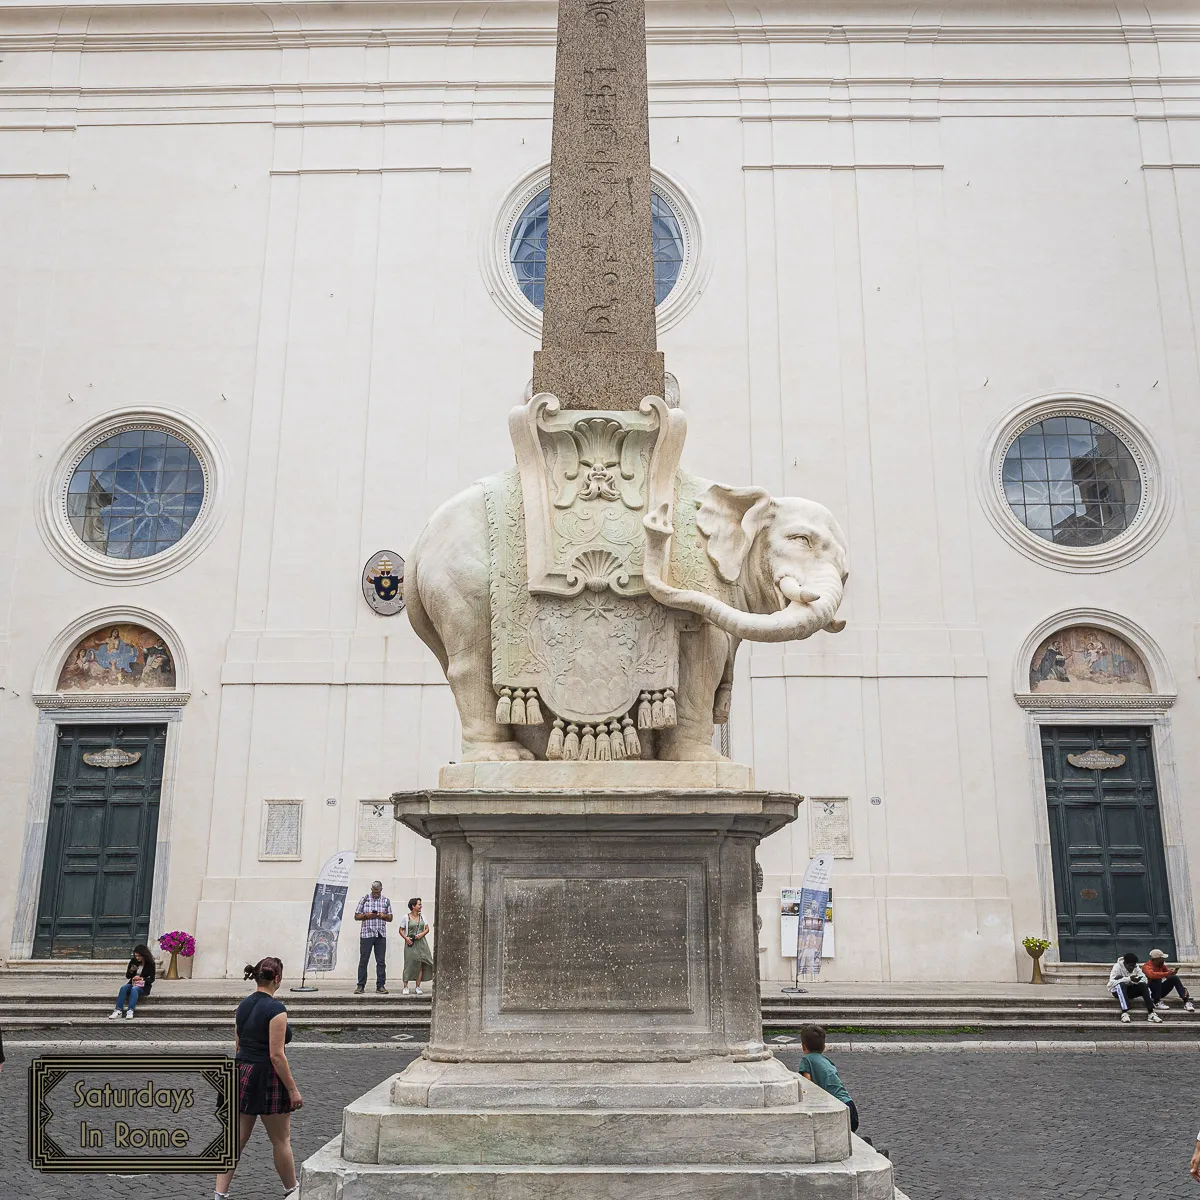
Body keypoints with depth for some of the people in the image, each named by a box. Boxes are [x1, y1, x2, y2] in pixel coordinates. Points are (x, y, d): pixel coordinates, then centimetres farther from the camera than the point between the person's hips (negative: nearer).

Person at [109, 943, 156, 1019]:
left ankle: (130, 1011, -49)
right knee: (123, 987, -28)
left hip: (144, 987, -4)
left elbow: (152, 979, -7)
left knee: (134, 989, -35)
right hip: (132, 983, 4)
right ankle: (118, 1010, -40)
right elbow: (127, 976, 8)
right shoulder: (133, 961, 2)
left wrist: (141, 978, -22)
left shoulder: (150, 963, -7)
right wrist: (131, 970, -13)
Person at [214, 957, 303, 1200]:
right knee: (281, 1140, 10)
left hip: (241, 1073, 7)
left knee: (236, 1139, 10)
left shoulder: (244, 1005, 6)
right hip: (267, 1079, -7)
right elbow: (276, 1055, -20)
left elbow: (238, 1045, 15)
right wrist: (293, 1090, -14)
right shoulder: (275, 1008, -18)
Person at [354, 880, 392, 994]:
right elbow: (356, 916, 6)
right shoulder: (364, 900, 5)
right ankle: (361, 986, 4)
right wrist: (366, 915, -12)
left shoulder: (386, 901, 10)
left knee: (381, 961, 1)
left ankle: (380, 985, 6)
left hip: (381, 934, 2)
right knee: (363, 960, -1)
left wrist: (383, 916, -7)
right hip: (366, 933, -2)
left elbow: (390, 918, 13)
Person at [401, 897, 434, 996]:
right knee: (409, 964, -5)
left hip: (421, 943, 4)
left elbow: (427, 929, 11)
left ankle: (417, 986, 7)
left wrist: (422, 934, -7)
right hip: (411, 943, -3)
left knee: (420, 965, 0)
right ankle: (405, 986, 2)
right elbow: (401, 930, 3)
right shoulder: (406, 917, -1)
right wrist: (406, 938, -13)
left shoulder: (422, 917, 10)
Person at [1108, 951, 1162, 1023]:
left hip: (1130, 990, 4)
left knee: (1144, 985, -21)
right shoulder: (1117, 966, -15)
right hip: (1118, 990, -4)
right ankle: (1124, 1013, -46)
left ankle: (1151, 1013, -27)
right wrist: (1129, 979, -36)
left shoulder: (1136, 967, 1)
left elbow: (1144, 979, -12)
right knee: (1121, 984, -37)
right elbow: (1112, 982, -27)